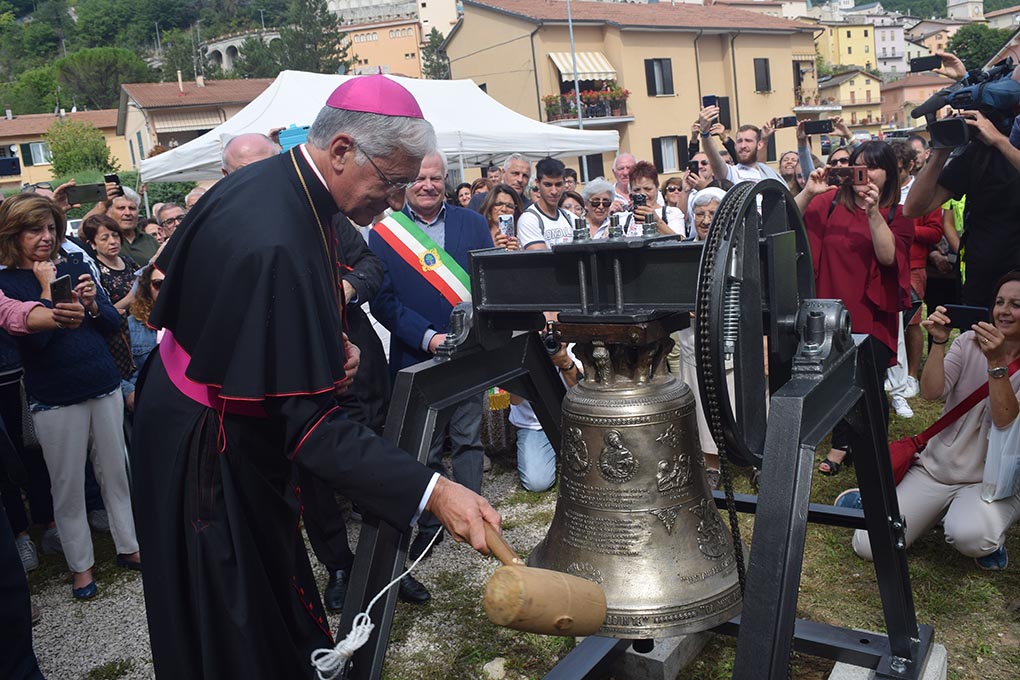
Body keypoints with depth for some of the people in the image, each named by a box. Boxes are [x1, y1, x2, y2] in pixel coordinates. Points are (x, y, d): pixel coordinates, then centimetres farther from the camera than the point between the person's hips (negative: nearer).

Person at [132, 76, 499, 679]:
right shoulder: (278, 244, -34)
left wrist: (330, 343, 2)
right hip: (211, 455, -9)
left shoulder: (265, 179, -3)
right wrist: (431, 491, -39)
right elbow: (312, 423, -33)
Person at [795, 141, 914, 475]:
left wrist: (873, 211, -25)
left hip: (873, 315, -1)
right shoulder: (829, 202, 2)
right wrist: (808, 192, -20)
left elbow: (888, 256, -15)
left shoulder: (898, 214, 1)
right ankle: (841, 444, 30)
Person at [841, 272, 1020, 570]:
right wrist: (939, 343, -21)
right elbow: (931, 392, -10)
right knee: (868, 545, -10)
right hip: (935, 468, 2)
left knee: (970, 537, -37)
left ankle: (991, 539, 0)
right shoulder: (970, 342, 1)